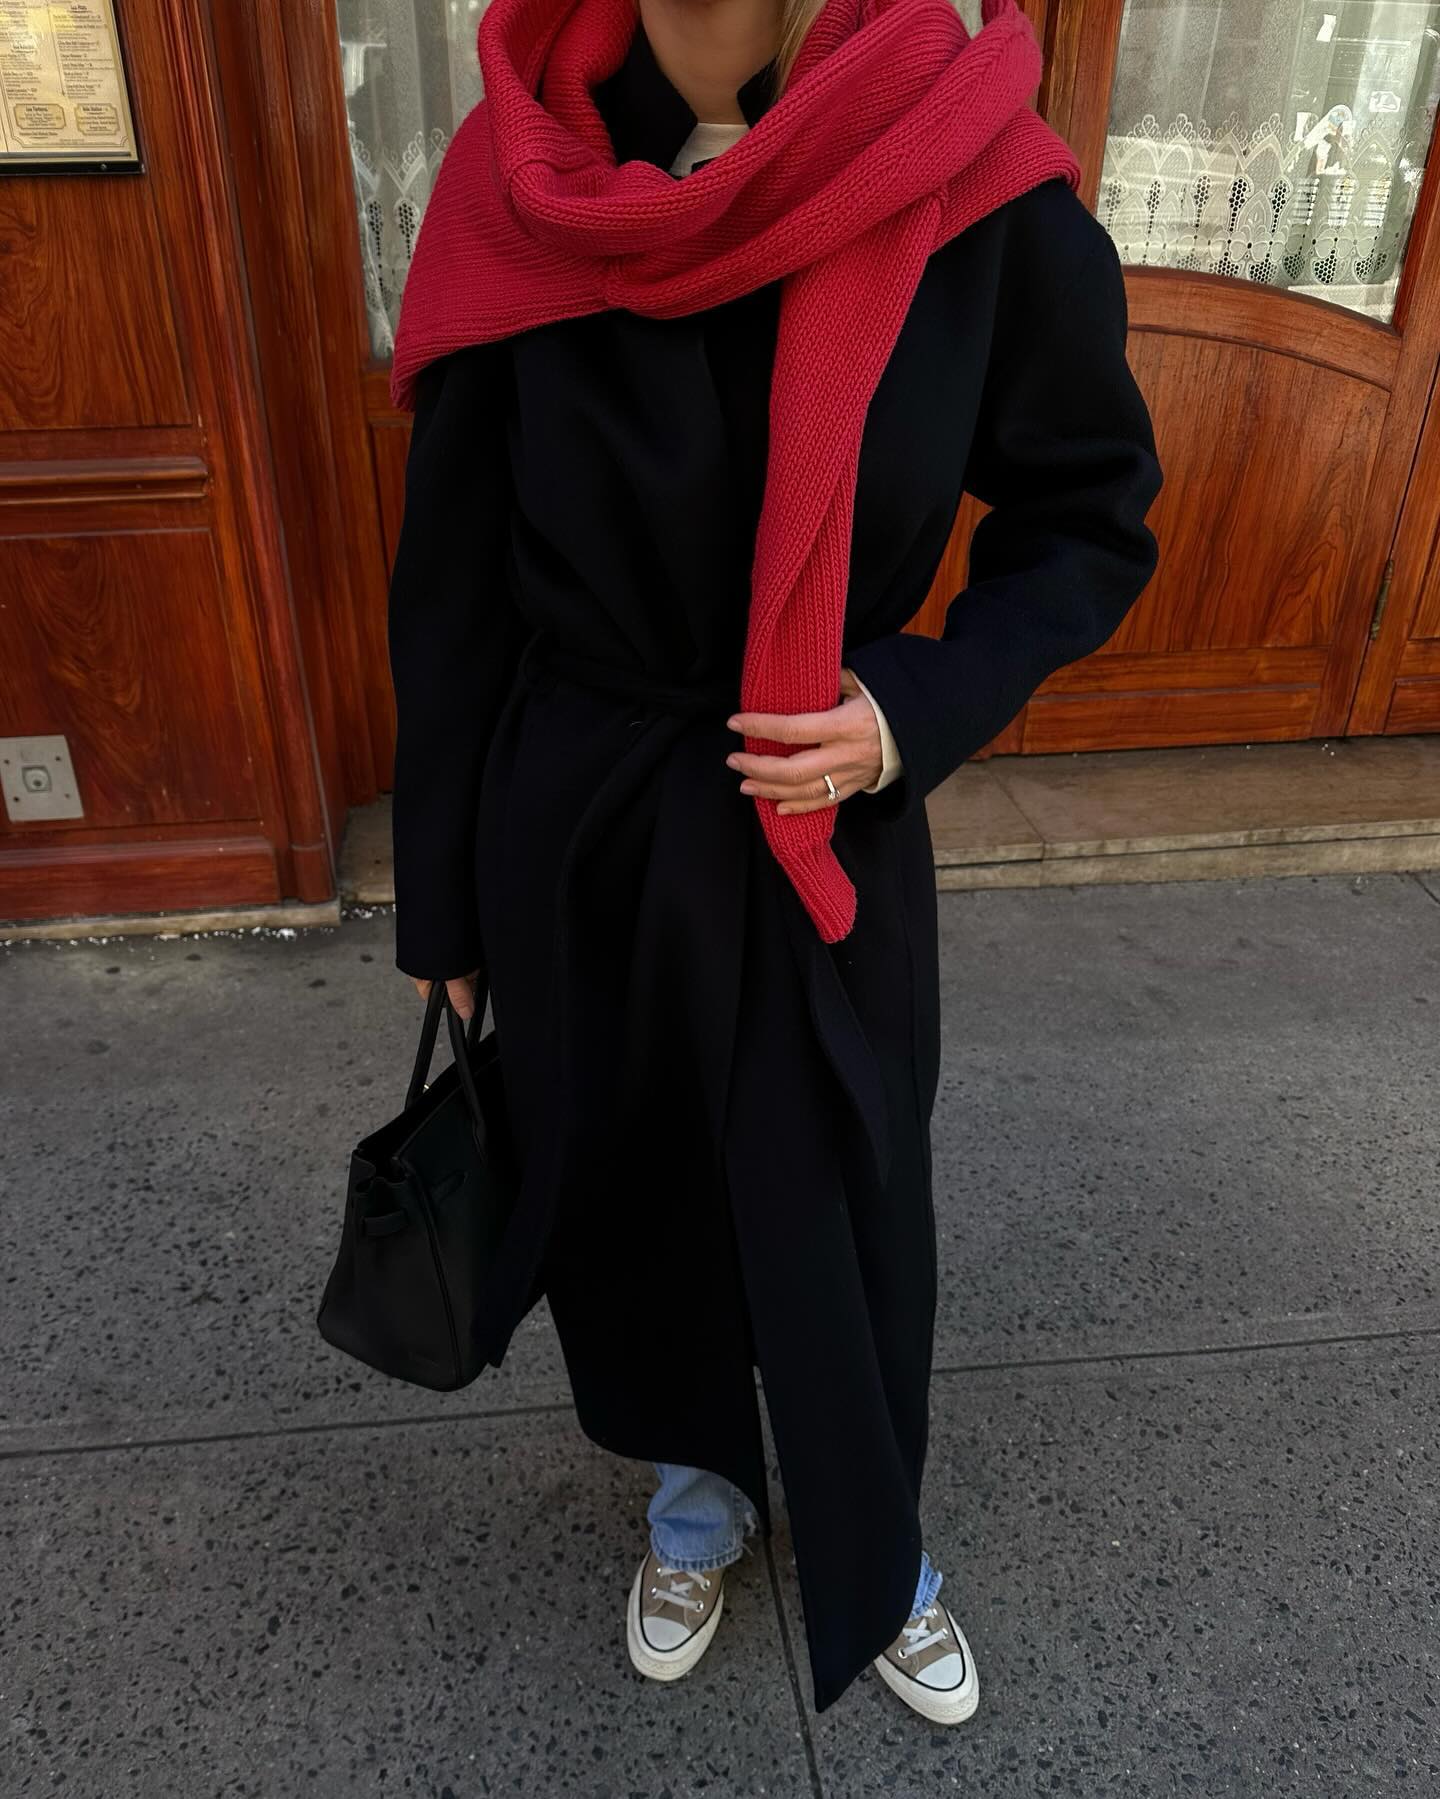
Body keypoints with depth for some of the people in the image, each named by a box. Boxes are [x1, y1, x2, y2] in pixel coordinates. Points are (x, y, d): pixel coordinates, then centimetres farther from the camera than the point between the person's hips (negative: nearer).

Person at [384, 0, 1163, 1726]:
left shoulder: (982, 193, -14)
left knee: (842, 1220, 16)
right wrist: (443, 905, 4)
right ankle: (696, 1484, 54)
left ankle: (870, 1554, 50)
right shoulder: (523, 186, -10)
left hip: (825, 850, -1)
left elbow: (1092, 521, 0)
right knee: (623, 1185, 20)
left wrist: (913, 714, -18)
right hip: (570, 840, 2)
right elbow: (450, 593, -3)